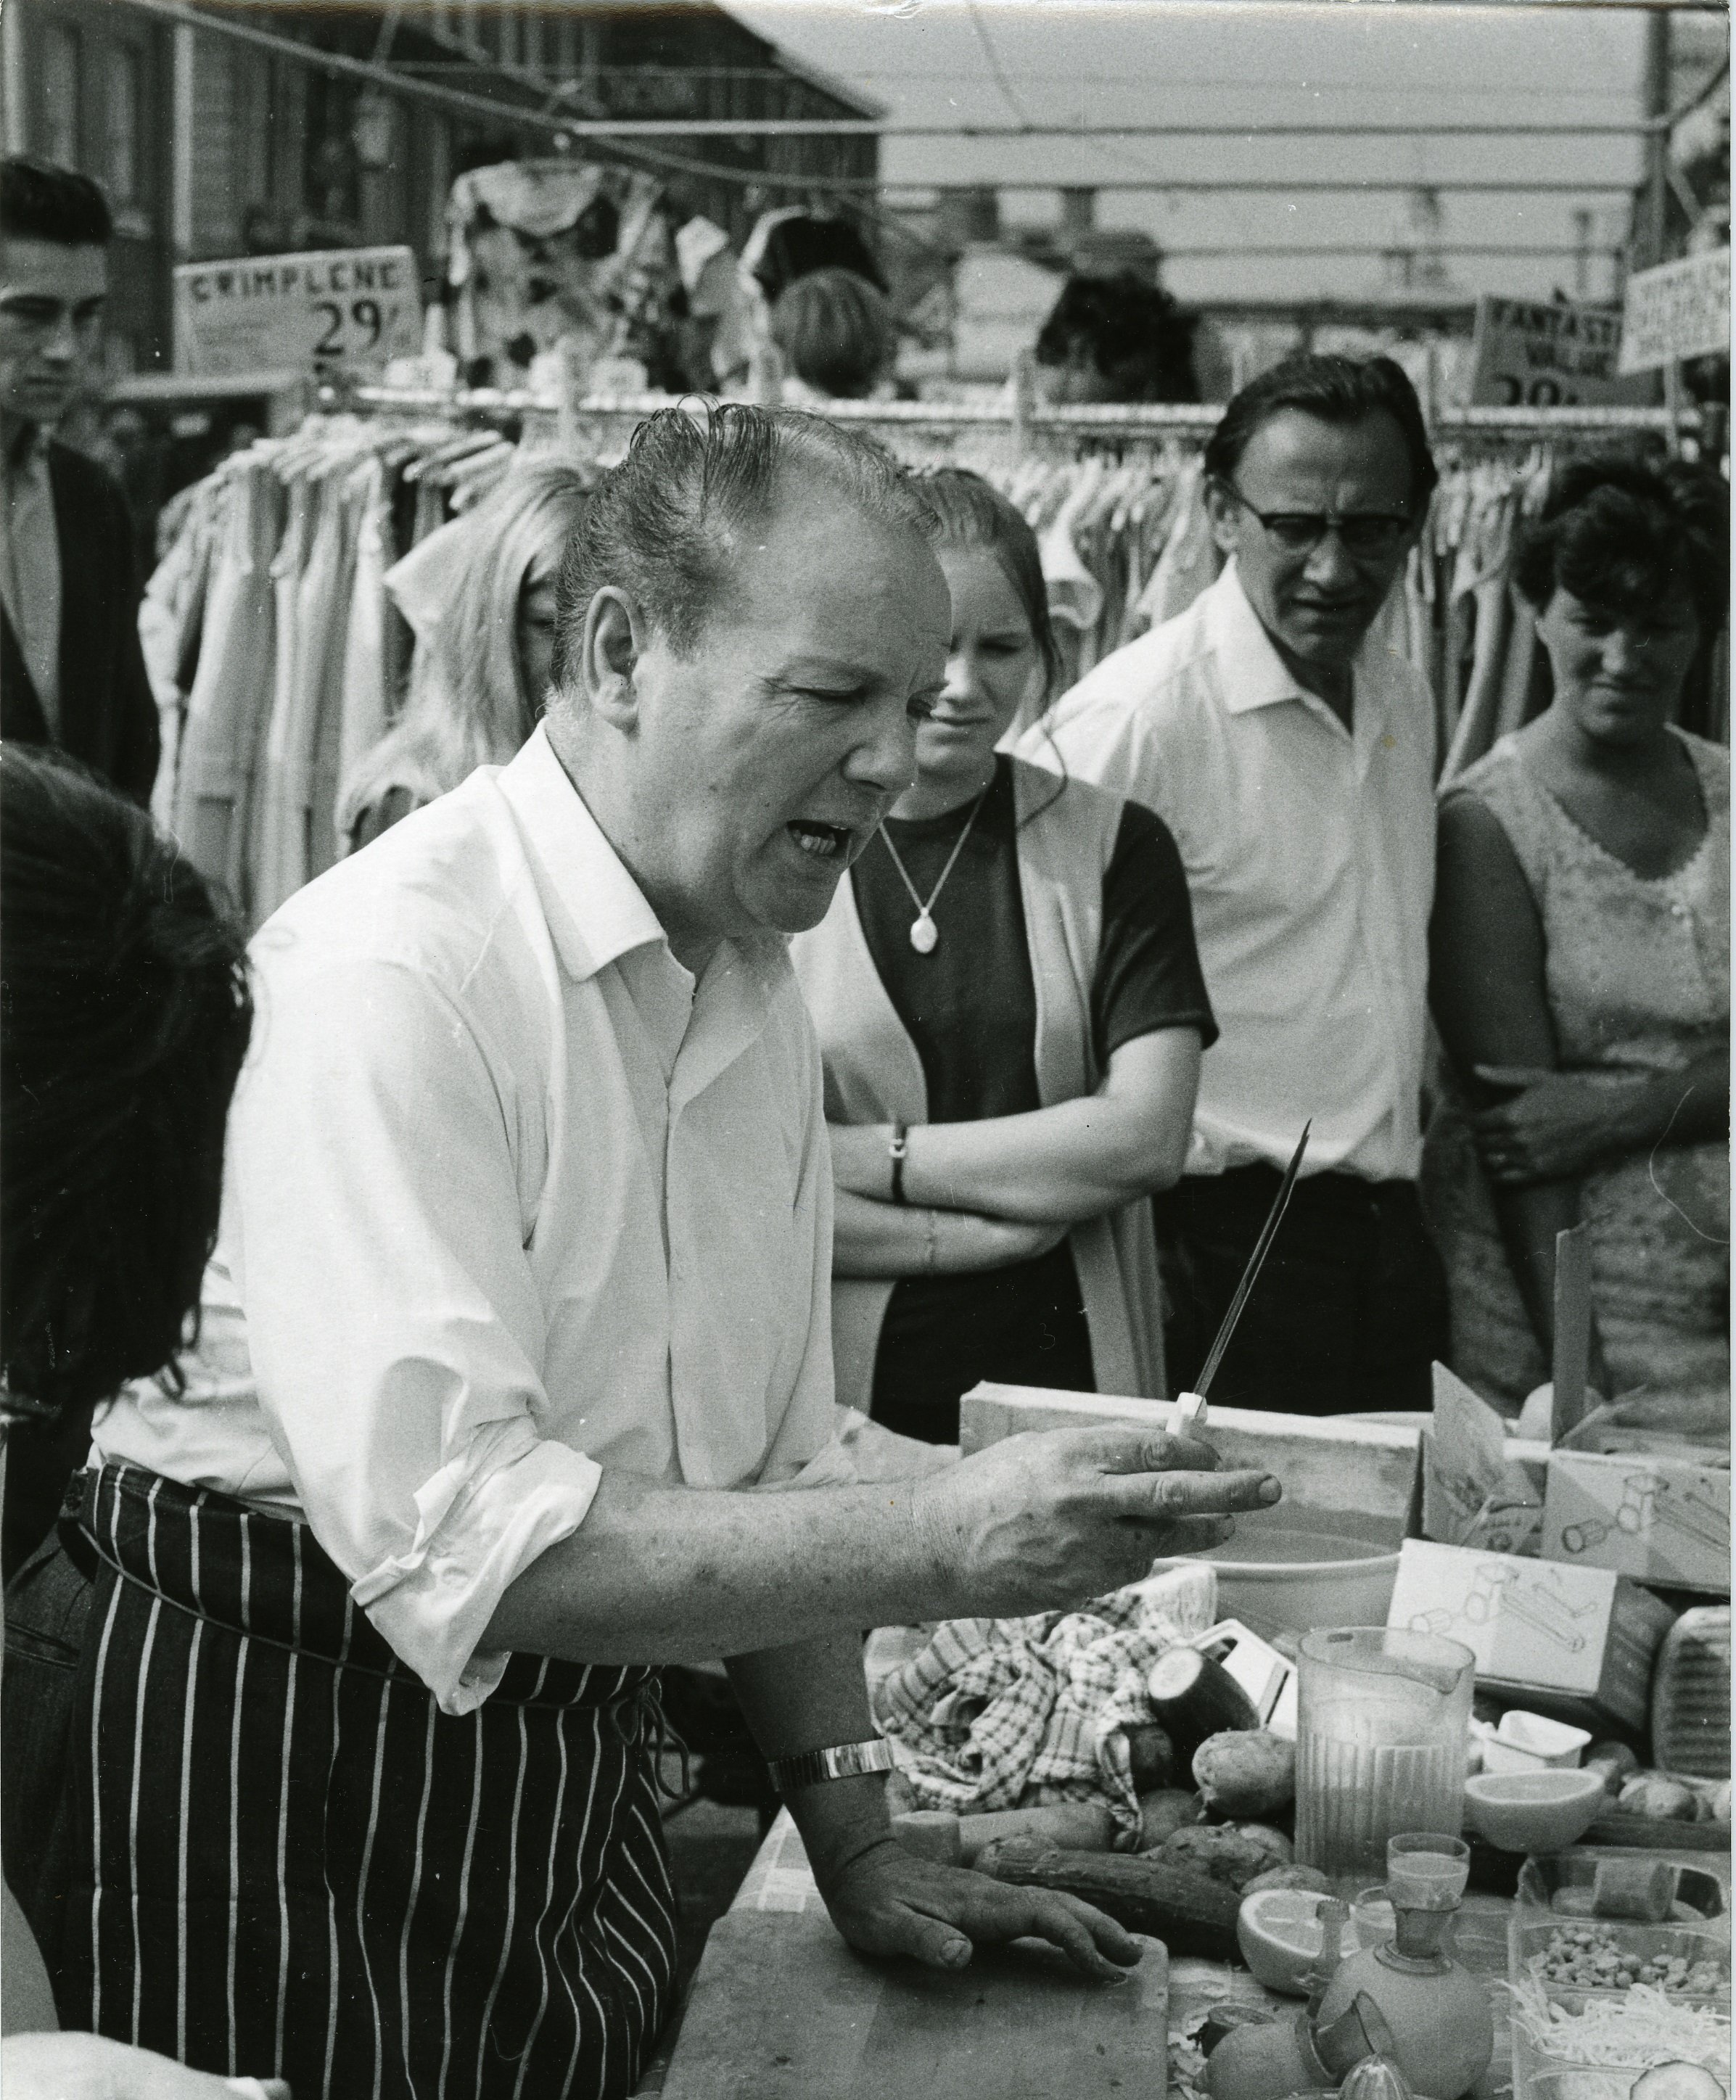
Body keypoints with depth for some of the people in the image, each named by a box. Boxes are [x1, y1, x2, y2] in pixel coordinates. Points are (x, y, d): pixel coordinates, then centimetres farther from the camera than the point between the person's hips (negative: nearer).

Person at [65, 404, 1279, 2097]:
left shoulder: (757, 987, 6)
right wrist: (944, 1544, -31)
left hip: (580, 1765, 8)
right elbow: (455, 1531, -29)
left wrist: (858, 1844, 9)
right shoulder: (391, 973, -22)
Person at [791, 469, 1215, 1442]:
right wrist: (980, 1230, -14)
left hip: (1070, 1387, 1)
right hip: (836, 1400, -1)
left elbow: (1149, 1135, -7)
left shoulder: (1114, 848, 4)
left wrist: (874, 1156, -10)